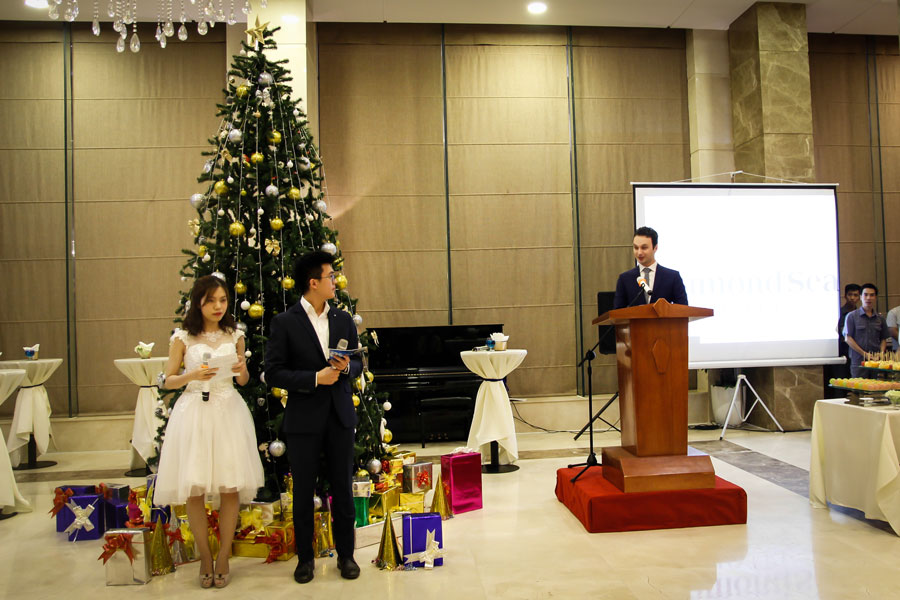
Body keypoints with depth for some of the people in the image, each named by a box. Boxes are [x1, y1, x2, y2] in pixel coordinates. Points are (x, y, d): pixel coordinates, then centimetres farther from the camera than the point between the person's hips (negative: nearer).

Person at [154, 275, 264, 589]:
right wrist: (192, 376, -14)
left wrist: (241, 370, -7)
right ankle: (204, 557, 17)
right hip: (194, 412, -1)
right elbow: (167, 381, 4)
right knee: (194, 489, 0)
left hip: (229, 412, 1)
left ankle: (223, 557, 15)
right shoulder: (183, 337, 1)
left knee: (230, 487, 1)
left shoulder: (234, 335, 7)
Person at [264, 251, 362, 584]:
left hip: (340, 416, 3)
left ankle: (346, 554, 25)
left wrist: (347, 367, -10)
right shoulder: (284, 323, -5)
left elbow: (359, 363, 13)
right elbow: (273, 373, -8)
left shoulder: (343, 320, 7)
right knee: (303, 491, 9)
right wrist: (315, 378, -17)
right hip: (303, 419, -3)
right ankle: (305, 557, 25)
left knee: (343, 488, 10)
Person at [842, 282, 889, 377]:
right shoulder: (852, 316, 2)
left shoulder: (880, 318, 13)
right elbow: (848, 338, -3)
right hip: (859, 362, -3)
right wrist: (864, 353, -11)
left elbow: (883, 339, 16)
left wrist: (881, 353, -4)